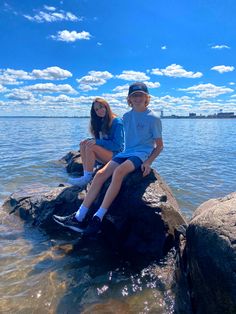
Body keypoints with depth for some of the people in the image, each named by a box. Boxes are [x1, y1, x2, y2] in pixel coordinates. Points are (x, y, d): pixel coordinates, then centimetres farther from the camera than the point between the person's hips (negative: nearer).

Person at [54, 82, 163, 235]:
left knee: (118, 171, -35)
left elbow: (159, 146, 0)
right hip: (126, 152, 5)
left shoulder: (153, 118, -2)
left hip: (142, 153, -5)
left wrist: (148, 162, -14)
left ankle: (98, 218, -32)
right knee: (101, 173, -17)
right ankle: (79, 217, -17)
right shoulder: (126, 116, 14)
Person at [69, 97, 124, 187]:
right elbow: (99, 140, 12)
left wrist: (97, 142, -21)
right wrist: (92, 140, -11)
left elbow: (117, 145, -16)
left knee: (90, 147, -26)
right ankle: (86, 174, -19)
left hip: (116, 154, -8)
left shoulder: (117, 122, -10)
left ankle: (88, 178, -22)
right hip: (105, 151, 8)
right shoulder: (101, 122, 13)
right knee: (83, 143, -10)